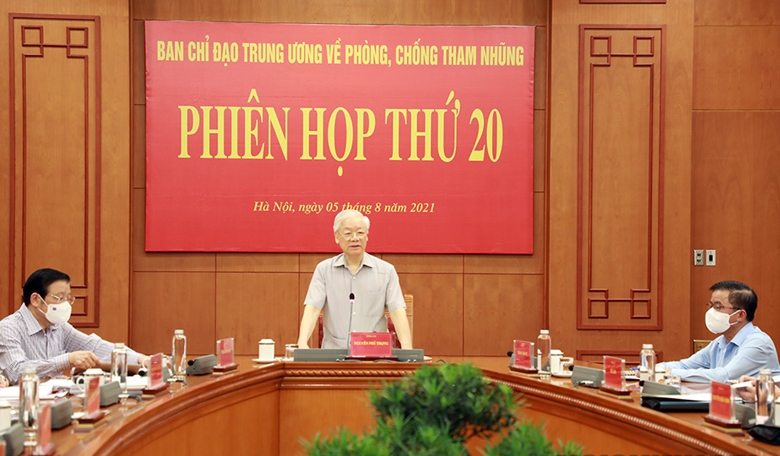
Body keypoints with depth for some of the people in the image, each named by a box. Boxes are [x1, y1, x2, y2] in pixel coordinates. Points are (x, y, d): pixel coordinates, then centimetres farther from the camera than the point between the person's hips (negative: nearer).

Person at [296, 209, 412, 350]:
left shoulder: (386, 270, 4)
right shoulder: (324, 269, 6)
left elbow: (397, 312, -4)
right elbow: (312, 309, -4)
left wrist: (406, 349, -18)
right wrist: (302, 343, -21)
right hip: (333, 353, 0)